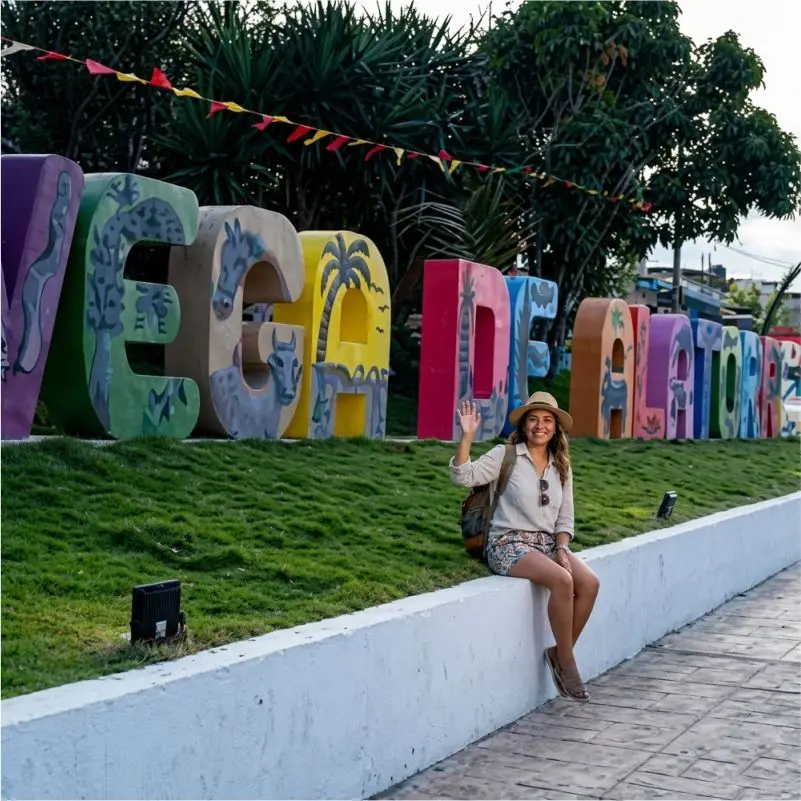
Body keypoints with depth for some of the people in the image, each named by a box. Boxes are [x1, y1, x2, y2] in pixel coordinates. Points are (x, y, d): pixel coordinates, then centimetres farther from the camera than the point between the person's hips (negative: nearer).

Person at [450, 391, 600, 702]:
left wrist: (562, 549, -4)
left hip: (547, 543, 6)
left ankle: (560, 653, -4)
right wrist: (467, 435, -26)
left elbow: (565, 519, 14)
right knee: (562, 580, -31)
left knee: (590, 583, -21)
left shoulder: (561, 467, 14)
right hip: (509, 543, -6)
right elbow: (463, 476, -15)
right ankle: (567, 664, -16)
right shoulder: (506, 455, -2)